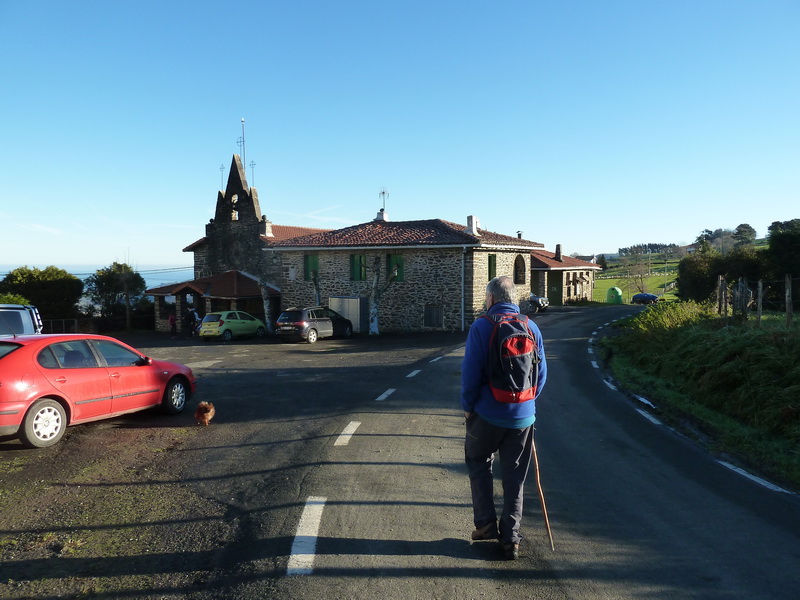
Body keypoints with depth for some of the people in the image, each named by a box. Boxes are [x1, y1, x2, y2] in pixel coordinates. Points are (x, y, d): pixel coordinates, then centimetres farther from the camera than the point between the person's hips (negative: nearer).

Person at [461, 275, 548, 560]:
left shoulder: (481, 327, -12)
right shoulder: (532, 328, 2)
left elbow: (470, 372, -13)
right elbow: (541, 373, 7)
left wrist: (467, 405, 0)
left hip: (487, 414, -3)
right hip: (523, 416, 4)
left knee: (478, 463, 19)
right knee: (515, 477, 13)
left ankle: (485, 523, 17)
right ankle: (510, 537, 18)